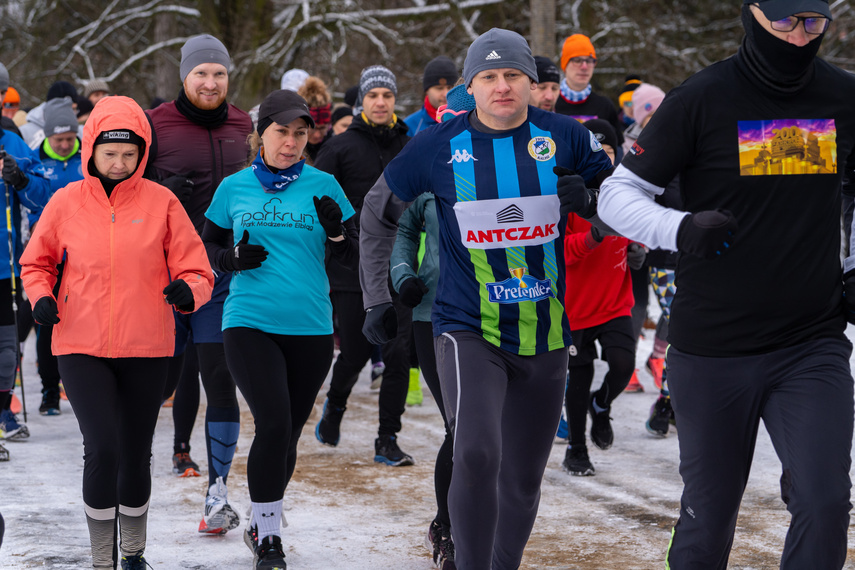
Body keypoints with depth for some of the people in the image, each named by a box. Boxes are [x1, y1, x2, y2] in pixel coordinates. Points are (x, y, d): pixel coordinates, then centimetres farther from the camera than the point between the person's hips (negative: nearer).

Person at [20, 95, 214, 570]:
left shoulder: (161, 202, -2)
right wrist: (41, 297, -7)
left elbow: (198, 273, -1)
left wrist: (186, 291, -24)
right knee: (102, 448, -16)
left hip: (146, 350, 1)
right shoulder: (66, 202, 0)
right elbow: (36, 263, 13)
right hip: (81, 347, -1)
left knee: (136, 455, 12)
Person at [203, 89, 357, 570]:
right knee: (273, 423, -16)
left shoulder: (323, 187, 3)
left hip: (310, 328, 2)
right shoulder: (235, 188, 4)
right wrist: (234, 258, -6)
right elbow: (207, 246, 14)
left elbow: (355, 258, 5)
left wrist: (337, 230, -15)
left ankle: (262, 524, 32)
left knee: (290, 431, 10)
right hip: (250, 322, -2)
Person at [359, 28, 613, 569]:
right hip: (469, 329, -2)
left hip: (545, 334, 3)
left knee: (523, 478, 12)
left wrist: (588, 196, -13)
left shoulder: (565, 137, -3)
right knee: (477, 454, -23)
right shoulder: (439, 146, -4)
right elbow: (378, 214, 11)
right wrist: (377, 298, 9)